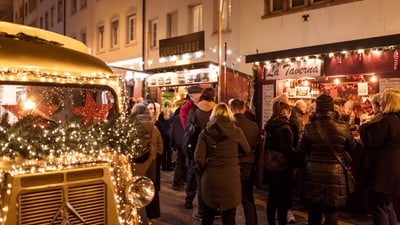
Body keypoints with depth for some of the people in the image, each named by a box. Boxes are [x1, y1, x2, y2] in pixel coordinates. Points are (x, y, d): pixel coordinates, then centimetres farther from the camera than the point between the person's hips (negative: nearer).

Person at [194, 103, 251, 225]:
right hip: (230, 178, -1)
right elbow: (247, 150, 12)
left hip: (210, 178, 2)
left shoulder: (205, 132, -2)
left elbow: (199, 159, -8)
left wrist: (203, 172, 9)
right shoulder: (236, 131, -3)